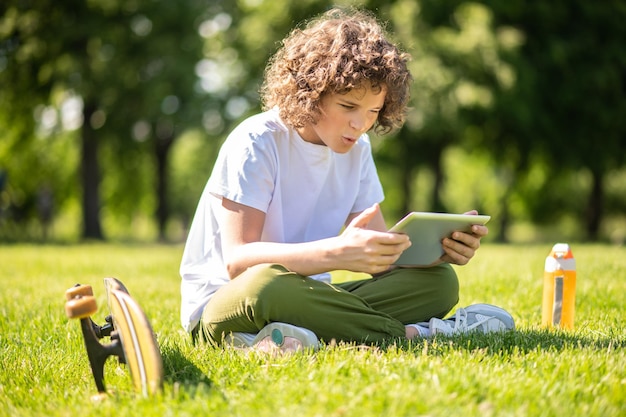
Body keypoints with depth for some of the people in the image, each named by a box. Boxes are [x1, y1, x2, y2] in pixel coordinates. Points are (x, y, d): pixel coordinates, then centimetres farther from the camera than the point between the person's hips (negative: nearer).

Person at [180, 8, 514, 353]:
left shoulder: (357, 150, 6)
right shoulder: (255, 143, -15)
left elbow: (381, 258, 3)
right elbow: (237, 260, -25)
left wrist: (437, 250, -20)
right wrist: (338, 253, -40)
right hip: (222, 305, -6)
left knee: (438, 281, -9)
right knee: (266, 283, -41)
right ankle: (411, 334, -23)